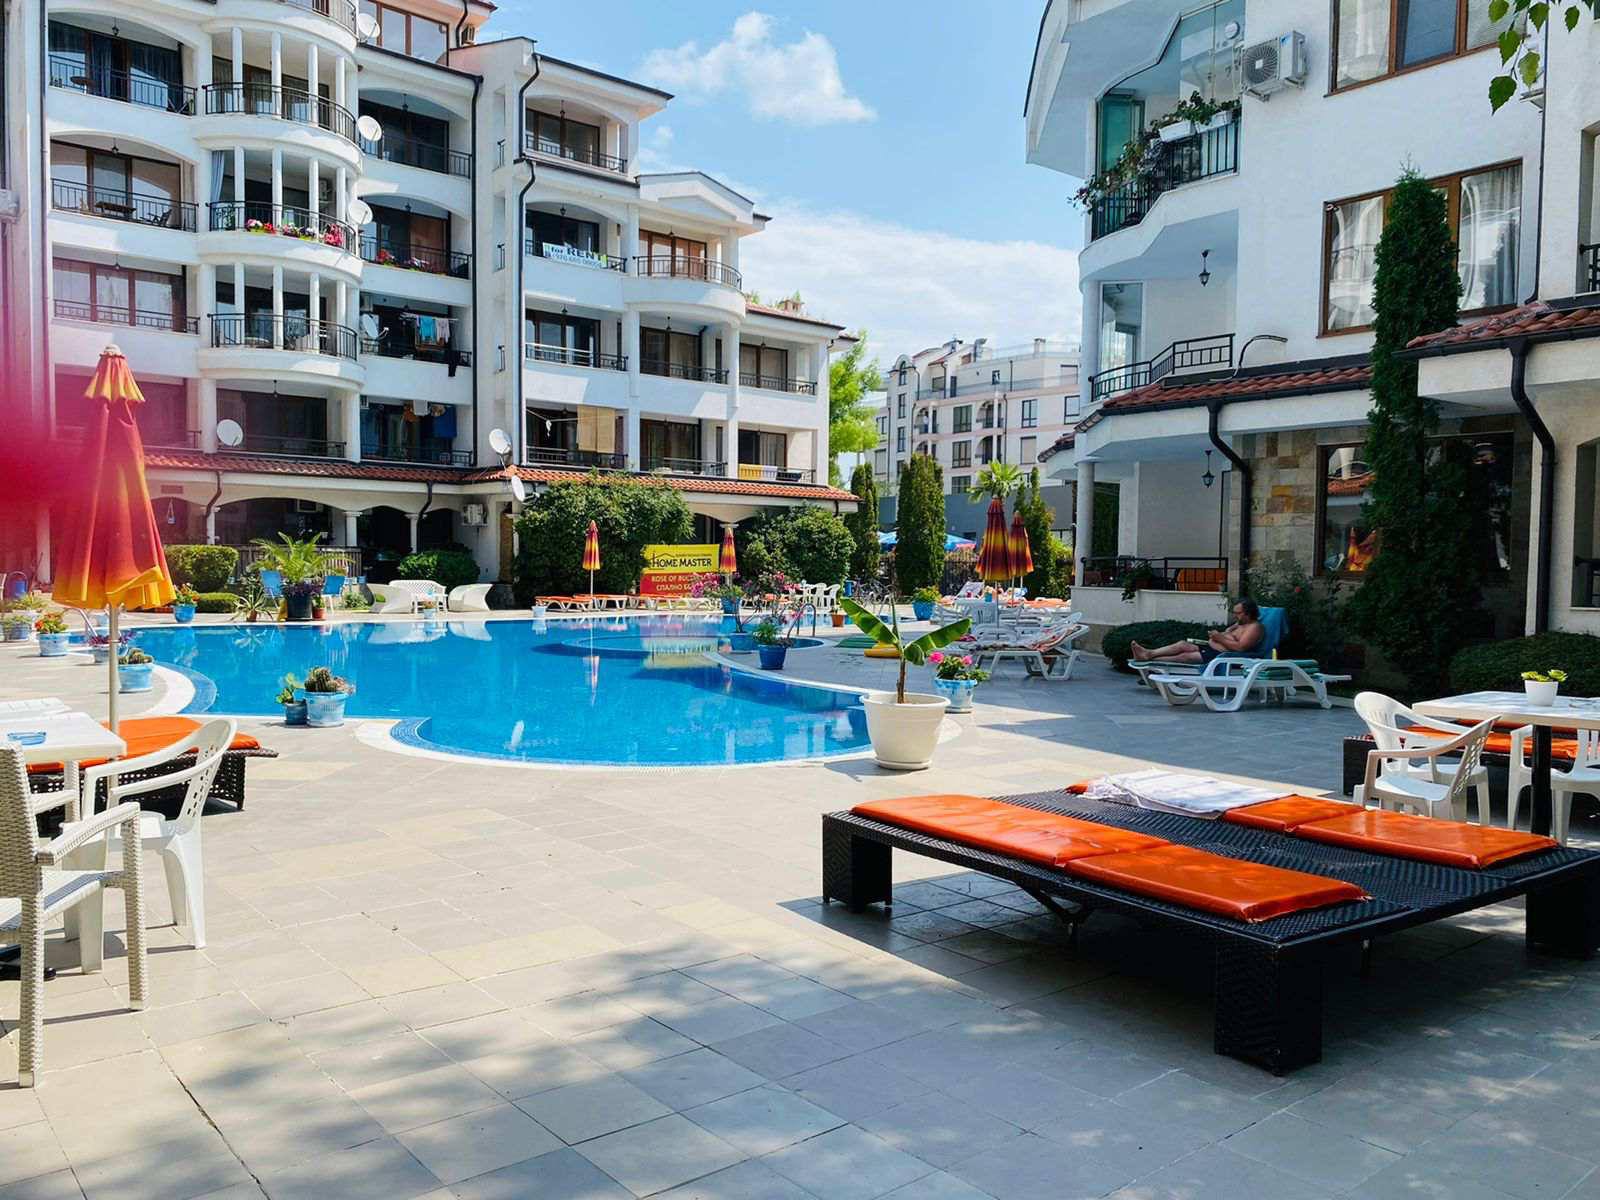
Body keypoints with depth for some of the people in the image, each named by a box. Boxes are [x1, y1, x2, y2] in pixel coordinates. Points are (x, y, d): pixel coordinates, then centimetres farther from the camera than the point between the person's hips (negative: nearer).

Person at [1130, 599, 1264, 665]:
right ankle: (1148, 654, -17)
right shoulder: (1240, 623, 21)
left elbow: (1240, 647, -22)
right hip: (1210, 648, 10)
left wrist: (1220, 638, -14)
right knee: (1183, 644, -6)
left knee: (1185, 656, -18)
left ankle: (1150, 660, -21)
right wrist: (1217, 634, 7)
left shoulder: (1255, 627, -10)